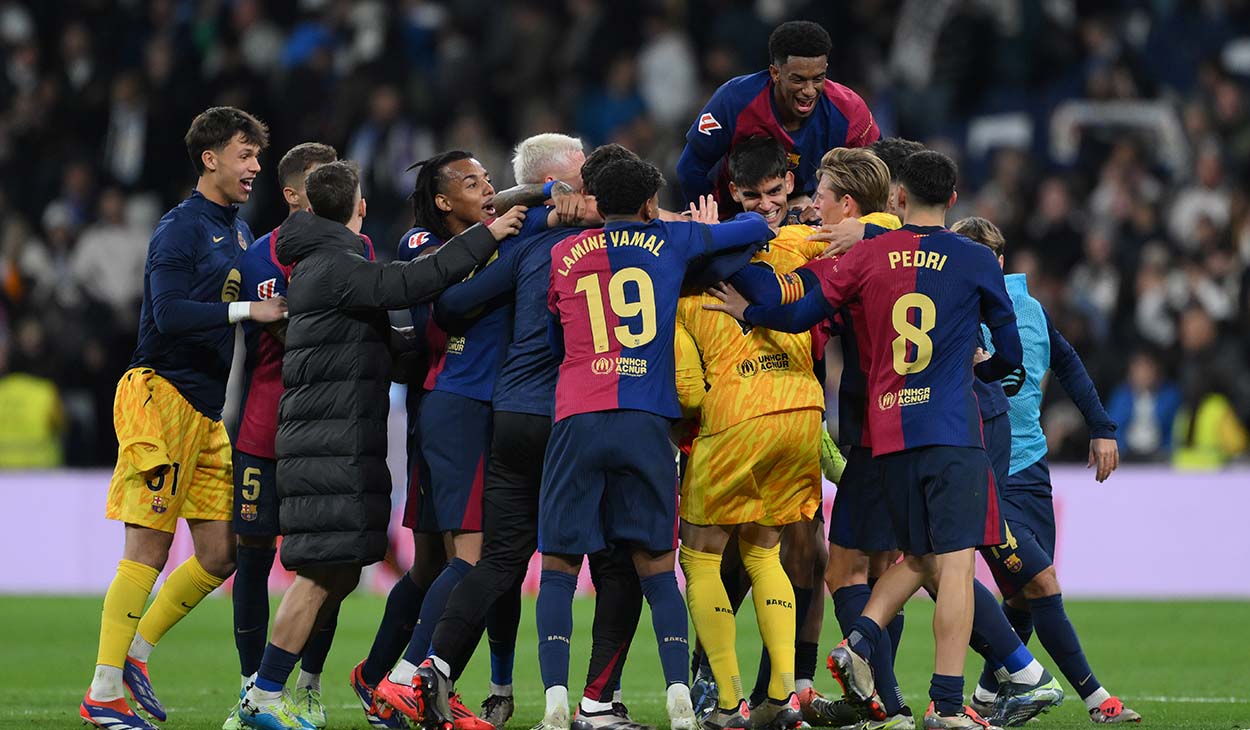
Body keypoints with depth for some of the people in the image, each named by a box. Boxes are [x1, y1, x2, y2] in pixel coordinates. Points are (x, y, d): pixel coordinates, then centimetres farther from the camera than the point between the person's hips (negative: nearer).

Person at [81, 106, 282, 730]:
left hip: (208, 410, 9)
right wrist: (247, 311, -22)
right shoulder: (180, 229, -9)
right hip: (161, 395, -9)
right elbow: (169, 314, -20)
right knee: (150, 549, -10)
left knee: (220, 554, 4)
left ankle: (134, 653, 19)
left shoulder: (240, 231, 18)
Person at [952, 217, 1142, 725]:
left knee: (1025, 596, 10)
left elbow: (1069, 366, 18)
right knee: (1041, 583, -11)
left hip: (1031, 468, 6)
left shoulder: (1028, 308, 5)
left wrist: (1102, 429, 18)